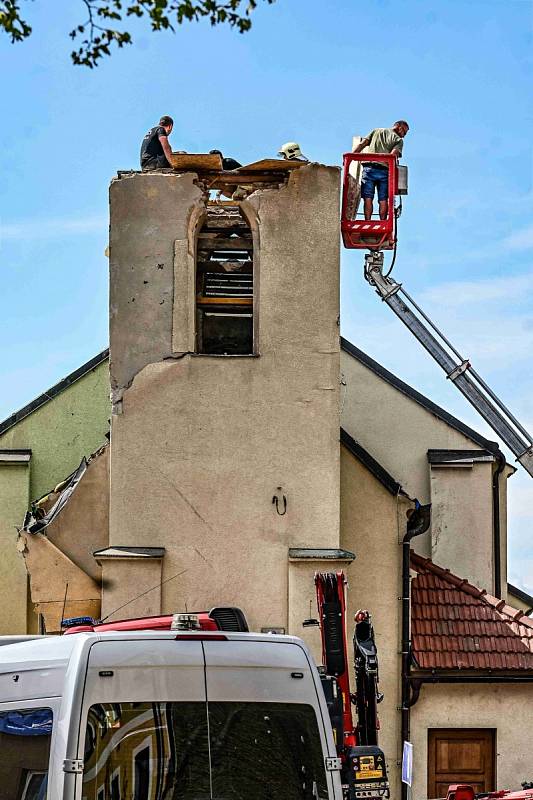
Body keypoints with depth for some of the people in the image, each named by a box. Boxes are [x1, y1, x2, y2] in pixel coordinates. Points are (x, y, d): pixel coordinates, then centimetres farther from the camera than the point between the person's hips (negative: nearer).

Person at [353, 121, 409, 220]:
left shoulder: (376, 131, 22)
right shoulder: (399, 140, 13)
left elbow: (362, 144, 13)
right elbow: (393, 155, -5)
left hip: (369, 168, 1)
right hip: (384, 170, -1)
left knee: (368, 198, -4)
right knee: (383, 200, 1)